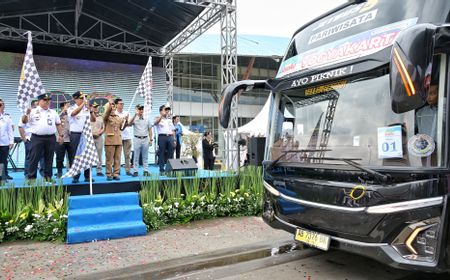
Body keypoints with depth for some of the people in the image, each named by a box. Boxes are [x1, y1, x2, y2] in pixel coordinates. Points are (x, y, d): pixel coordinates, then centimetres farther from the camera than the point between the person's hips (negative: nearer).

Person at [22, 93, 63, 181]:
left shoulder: (53, 112, 14)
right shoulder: (33, 111, 3)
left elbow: (58, 124, 18)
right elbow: (24, 121, -3)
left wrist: (60, 135, 11)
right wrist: (26, 113, -21)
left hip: (51, 138, 3)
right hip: (37, 138, -3)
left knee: (49, 158, 8)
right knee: (34, 158, -1)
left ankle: (48, 176, 16)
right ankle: (31, 177, 5)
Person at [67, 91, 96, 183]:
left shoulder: (87, 109, 10)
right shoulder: (71, 108, 1)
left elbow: (93, 120, 2)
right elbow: (74, 113, -23)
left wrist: (90, 110, -13)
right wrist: (83, 103, -27)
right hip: (76, 135, -3)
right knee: (75, 156, 0)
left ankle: (87, 176, 13)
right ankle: (75, 177, 7)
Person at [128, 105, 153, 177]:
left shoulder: (146, 119, 10)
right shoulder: (134, 119, 1)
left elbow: (150, 130, 11)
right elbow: (129, 124, -19)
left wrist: (151, 139, 3)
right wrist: (135, 115, -27)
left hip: (145, 139, 2)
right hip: (137, 139, -2)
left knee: (145, 156, 6)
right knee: (136, 156, 1)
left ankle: (146, 170, 11)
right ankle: (135, 171, 6)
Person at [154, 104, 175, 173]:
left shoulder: (169, 120, 22)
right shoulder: (158, 118, 8)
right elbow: (155, 123, -17)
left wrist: (174, 139, 13)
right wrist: (162, 115, -25)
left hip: (170, 137, 5)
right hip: (162, 137, -5)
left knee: (170, 154, 2)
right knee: (162, 153, -5)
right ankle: (161, 169, -2)